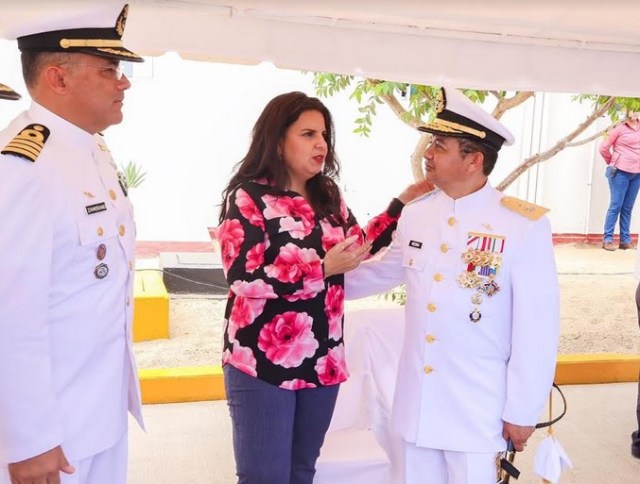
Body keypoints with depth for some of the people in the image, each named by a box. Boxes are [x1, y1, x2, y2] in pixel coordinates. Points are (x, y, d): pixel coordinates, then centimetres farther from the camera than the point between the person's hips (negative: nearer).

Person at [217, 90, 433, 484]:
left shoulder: (329, 196, 9)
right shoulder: (248, 197, -10)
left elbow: (359, 247, 20)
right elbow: (243, 278, -21)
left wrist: (403, 203, 12)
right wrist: (323, 267, -23)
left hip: (322, 361, 6)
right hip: (262, 362, -6)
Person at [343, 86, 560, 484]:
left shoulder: (525, 226, -14)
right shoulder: (415, 215, 1)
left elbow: (537, 327, -11)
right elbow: (383, 271, 19)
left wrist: (522, 411, -7)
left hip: (480, 409, -5)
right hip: (418, 402, 5)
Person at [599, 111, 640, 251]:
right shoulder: (620, 128, -4)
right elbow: (603, 148, -2)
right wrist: (613, 163, 8)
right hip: (620, 172, -5)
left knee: (627, 208, 8)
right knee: (616, 206, -5)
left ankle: (625, 240, 13)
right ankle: (607, 239, 0)